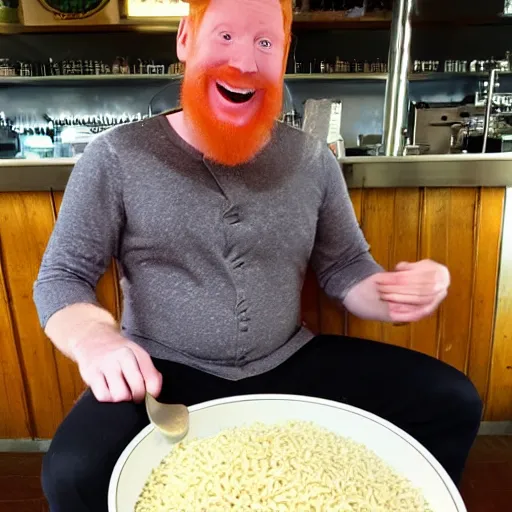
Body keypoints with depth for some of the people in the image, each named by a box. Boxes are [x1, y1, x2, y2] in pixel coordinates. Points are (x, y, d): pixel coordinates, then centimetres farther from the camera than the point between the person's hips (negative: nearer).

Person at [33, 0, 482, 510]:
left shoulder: (312, 159, 3)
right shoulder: (116, 157, -6)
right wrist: (94, 339, -26)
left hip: (289, 363, 3)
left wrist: (393, 294, -15)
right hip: (165, 374, -2)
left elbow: (345, 266, 8)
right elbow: (60, 279, -3)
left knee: (452, 402, -5)